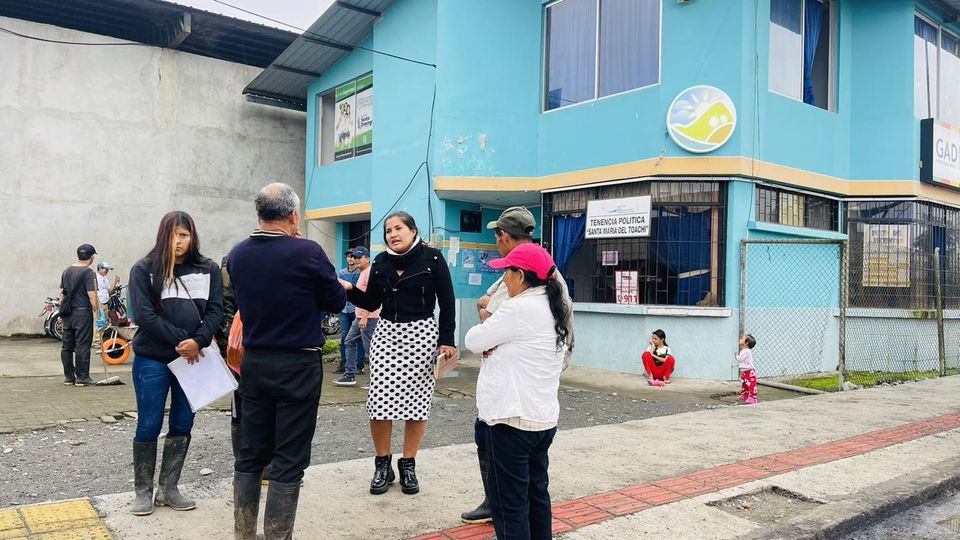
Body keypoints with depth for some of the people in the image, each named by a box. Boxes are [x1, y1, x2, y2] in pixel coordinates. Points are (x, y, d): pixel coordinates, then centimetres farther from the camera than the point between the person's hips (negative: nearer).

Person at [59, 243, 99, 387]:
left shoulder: (66, 271, 12)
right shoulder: (89, 273, -11)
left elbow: (62, 293, 16)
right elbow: (92, 296, -17)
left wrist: (63, 311, 22)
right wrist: (98, 311, -10)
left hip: (67, 314, 7)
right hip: (83, 313, -7)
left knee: (66, 346, 11)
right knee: (82, 346, -3)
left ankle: (68, 377, 16)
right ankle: (82, 378, 0)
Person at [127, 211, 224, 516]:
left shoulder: (209, 270, 5)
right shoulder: (144, 270, -3)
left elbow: (215, 310, 0)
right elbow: (144, 314, -11)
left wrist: (198, 341, -17)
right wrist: (179, 341, -16)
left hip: (194, 358, 3)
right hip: (152, 360, -3)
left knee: (182, 426, 9)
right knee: (149, 426, 4)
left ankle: (168, 489, 22)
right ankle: (143, 491, 20)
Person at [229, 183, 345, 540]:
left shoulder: (237, 255, 1)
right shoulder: (308, 252, -16)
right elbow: (337, 302, -4)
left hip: (253, 362, 6)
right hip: (298, 366, -5)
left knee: (250, 455, 15)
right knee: (289, 461, 3)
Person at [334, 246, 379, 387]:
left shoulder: (370, 272, -13)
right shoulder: (363, 273, 19)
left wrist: (365, 317, -25)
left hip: (369, 317, -11)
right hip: (360, 317, 11)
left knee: (370, 348, -6)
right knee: (349, 342, 13)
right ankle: (350, 375, 18)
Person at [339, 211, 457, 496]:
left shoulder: (432, 258, -4)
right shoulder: (381, 262, 7)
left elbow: (447, 302, -3)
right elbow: (371, 303, 11)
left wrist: (447, 340, -8)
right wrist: (350, 290, -7)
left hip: (422, 333, -3)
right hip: (387, 332, 3)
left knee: (415, 399, 3)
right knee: (380, 399, -3)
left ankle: (408, 465, 19)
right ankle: (382, 464, 15)